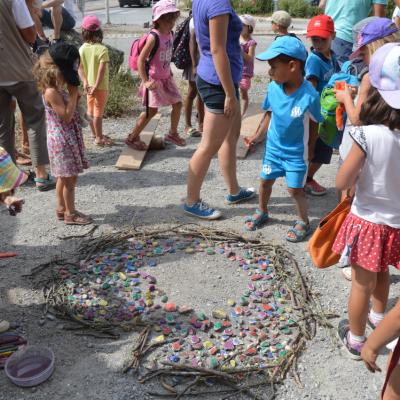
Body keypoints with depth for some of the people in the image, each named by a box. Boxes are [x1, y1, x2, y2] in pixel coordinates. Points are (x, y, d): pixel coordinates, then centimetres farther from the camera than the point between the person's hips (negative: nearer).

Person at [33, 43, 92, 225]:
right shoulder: (51, 92, -21)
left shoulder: (56, 89, 9)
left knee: (64, 177, 18)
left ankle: (61, 209, 29)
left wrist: (73, 96, 2)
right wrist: (73, 94, -21)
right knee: (70, 178, 0)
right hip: (62, 140, -10)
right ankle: (70, 214, 11)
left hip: (65, 138, 10)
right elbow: (67, 115, -24)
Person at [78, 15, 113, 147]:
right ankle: (99, 138, 10)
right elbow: (101, 70, -23)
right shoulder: (102, 49, -18)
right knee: (98, 112, 2)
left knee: (91, 110, 17)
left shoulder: (82, 49, -1)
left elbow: (80, 68, -3)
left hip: (89, 85, 6)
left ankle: (94, 134, 32)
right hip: (100, 86, -6)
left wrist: (85, 82, -6)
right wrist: (96, 86, -21)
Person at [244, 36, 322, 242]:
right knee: (265, 180, 18)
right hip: (273, 146, 5)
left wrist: (310, 149, -2)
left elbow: (313, 125, -12)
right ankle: (262, 212, 43)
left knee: (295, 189, 1)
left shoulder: (309, 95, -26)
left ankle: (303, 222, 25)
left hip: (296, 152, -5)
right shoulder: (273, 87, -14)